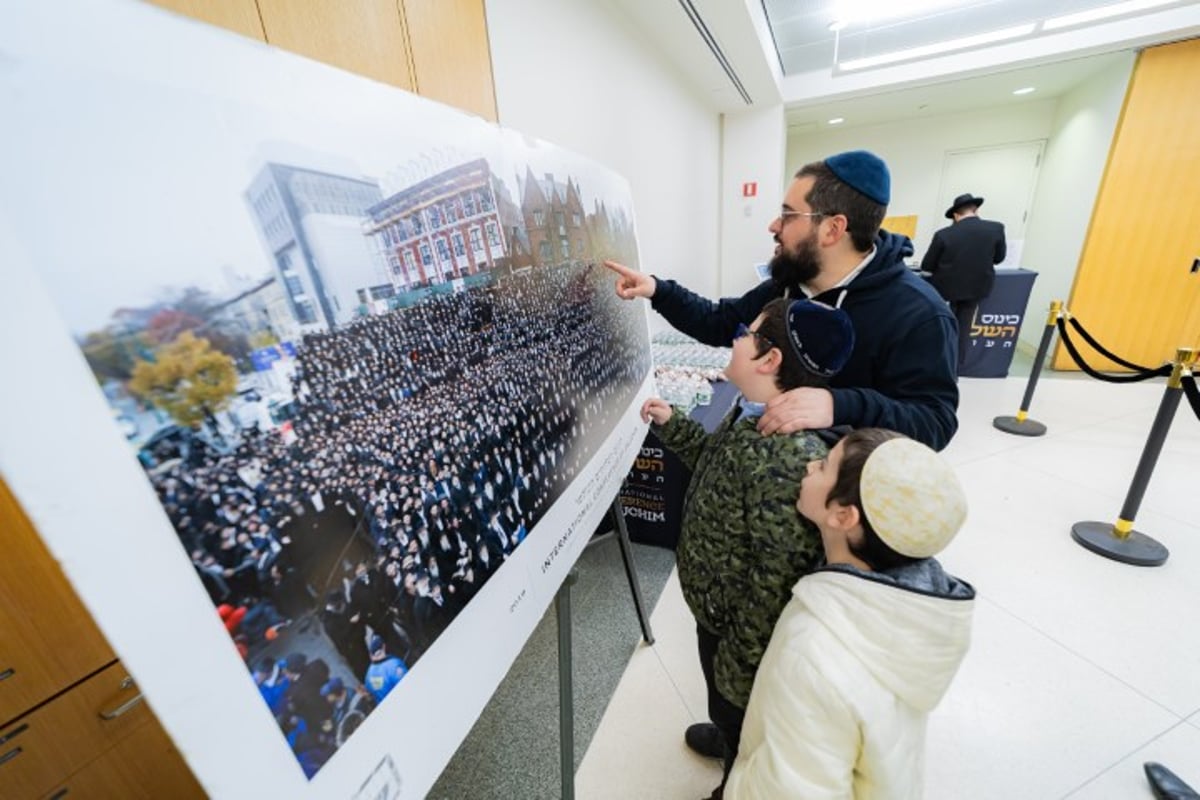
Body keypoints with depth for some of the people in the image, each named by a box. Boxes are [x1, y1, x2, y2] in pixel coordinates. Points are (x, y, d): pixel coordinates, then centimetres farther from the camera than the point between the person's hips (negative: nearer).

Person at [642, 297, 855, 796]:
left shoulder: (787, 459, -38)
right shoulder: (751, 415, -8)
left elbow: (778, 582, -32)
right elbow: (720, 467, 9)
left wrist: (740, 664, -20)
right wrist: (671, 424, 3)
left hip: (741, 624, -8)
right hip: (718, 605, 8)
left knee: (737, 706, 24)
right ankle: (729, 739, 67)